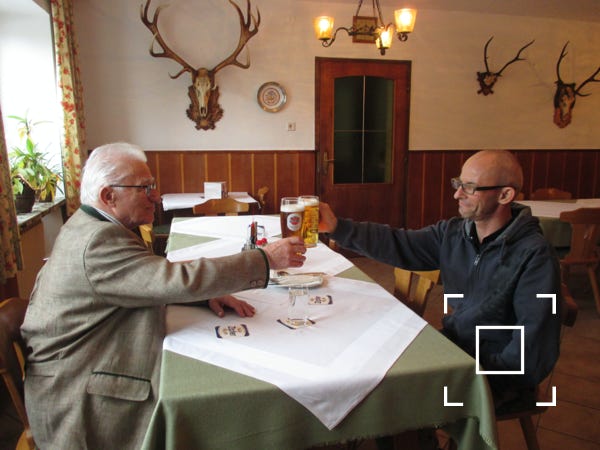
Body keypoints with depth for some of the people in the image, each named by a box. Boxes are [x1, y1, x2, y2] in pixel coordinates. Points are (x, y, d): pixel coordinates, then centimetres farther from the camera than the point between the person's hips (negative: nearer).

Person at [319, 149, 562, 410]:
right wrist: (337, 227, -17)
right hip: (453, 349, 6)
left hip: (497, 369, -6)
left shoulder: (534, 256, -17)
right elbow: (398, 245, -8)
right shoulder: (453, 232, 1)